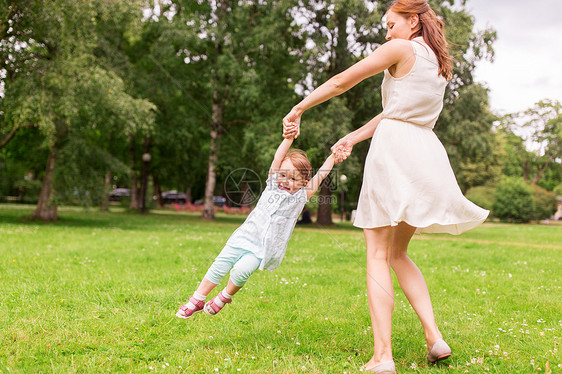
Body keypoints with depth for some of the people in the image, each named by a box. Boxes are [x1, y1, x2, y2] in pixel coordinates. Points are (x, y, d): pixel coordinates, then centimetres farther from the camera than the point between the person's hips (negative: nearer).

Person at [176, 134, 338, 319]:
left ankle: (225, 296, 5)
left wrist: (334, 155, -4)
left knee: (241, 270, -24)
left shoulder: (301, 196, 4)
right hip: (245, 236, 3)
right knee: (220, 266, -4)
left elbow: (321, 175, 0)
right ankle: (197, 301, 12)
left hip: (263, 249, -3)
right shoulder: (273, 184, 8)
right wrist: (289, 137, -6)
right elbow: (277, 158, 0)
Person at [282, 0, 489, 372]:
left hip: (394, 151, -7)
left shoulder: (401, 49, -1)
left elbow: (341, 82, -1)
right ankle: (434, 335, 5)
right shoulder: (439, 62, 22)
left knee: (378, 255, -4)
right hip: (427, 155, 8)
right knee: (398, 253, 17)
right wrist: (354, 137, 17)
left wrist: (299, 108, 8)